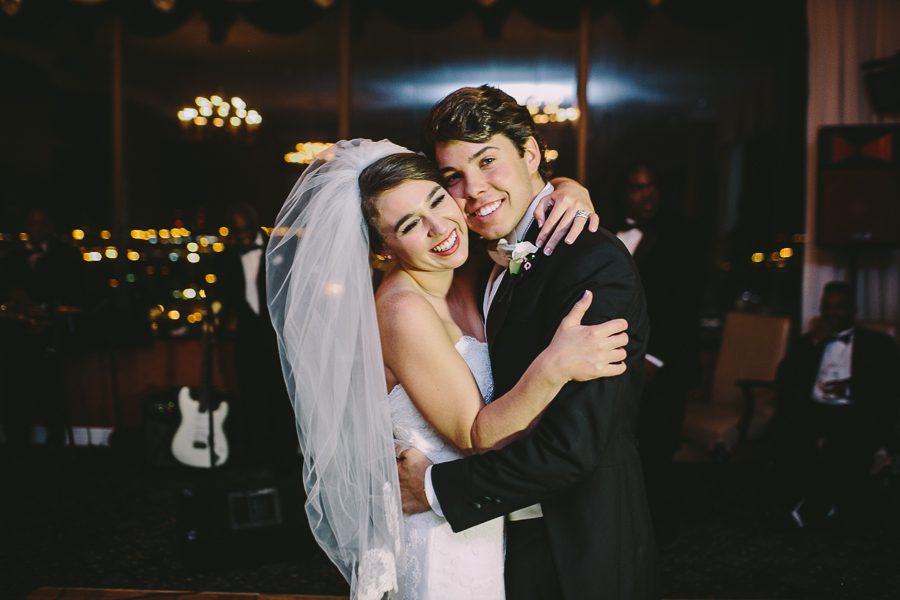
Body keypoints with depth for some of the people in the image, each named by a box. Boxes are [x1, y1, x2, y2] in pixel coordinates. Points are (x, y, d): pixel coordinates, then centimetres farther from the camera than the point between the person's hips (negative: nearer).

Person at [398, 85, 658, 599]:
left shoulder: (595, 263, -24)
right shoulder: (506, 257, 5)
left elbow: (571, 446, -28)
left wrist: (437, 486, -19)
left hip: (574, 558, -8)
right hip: (519, 536, 8)